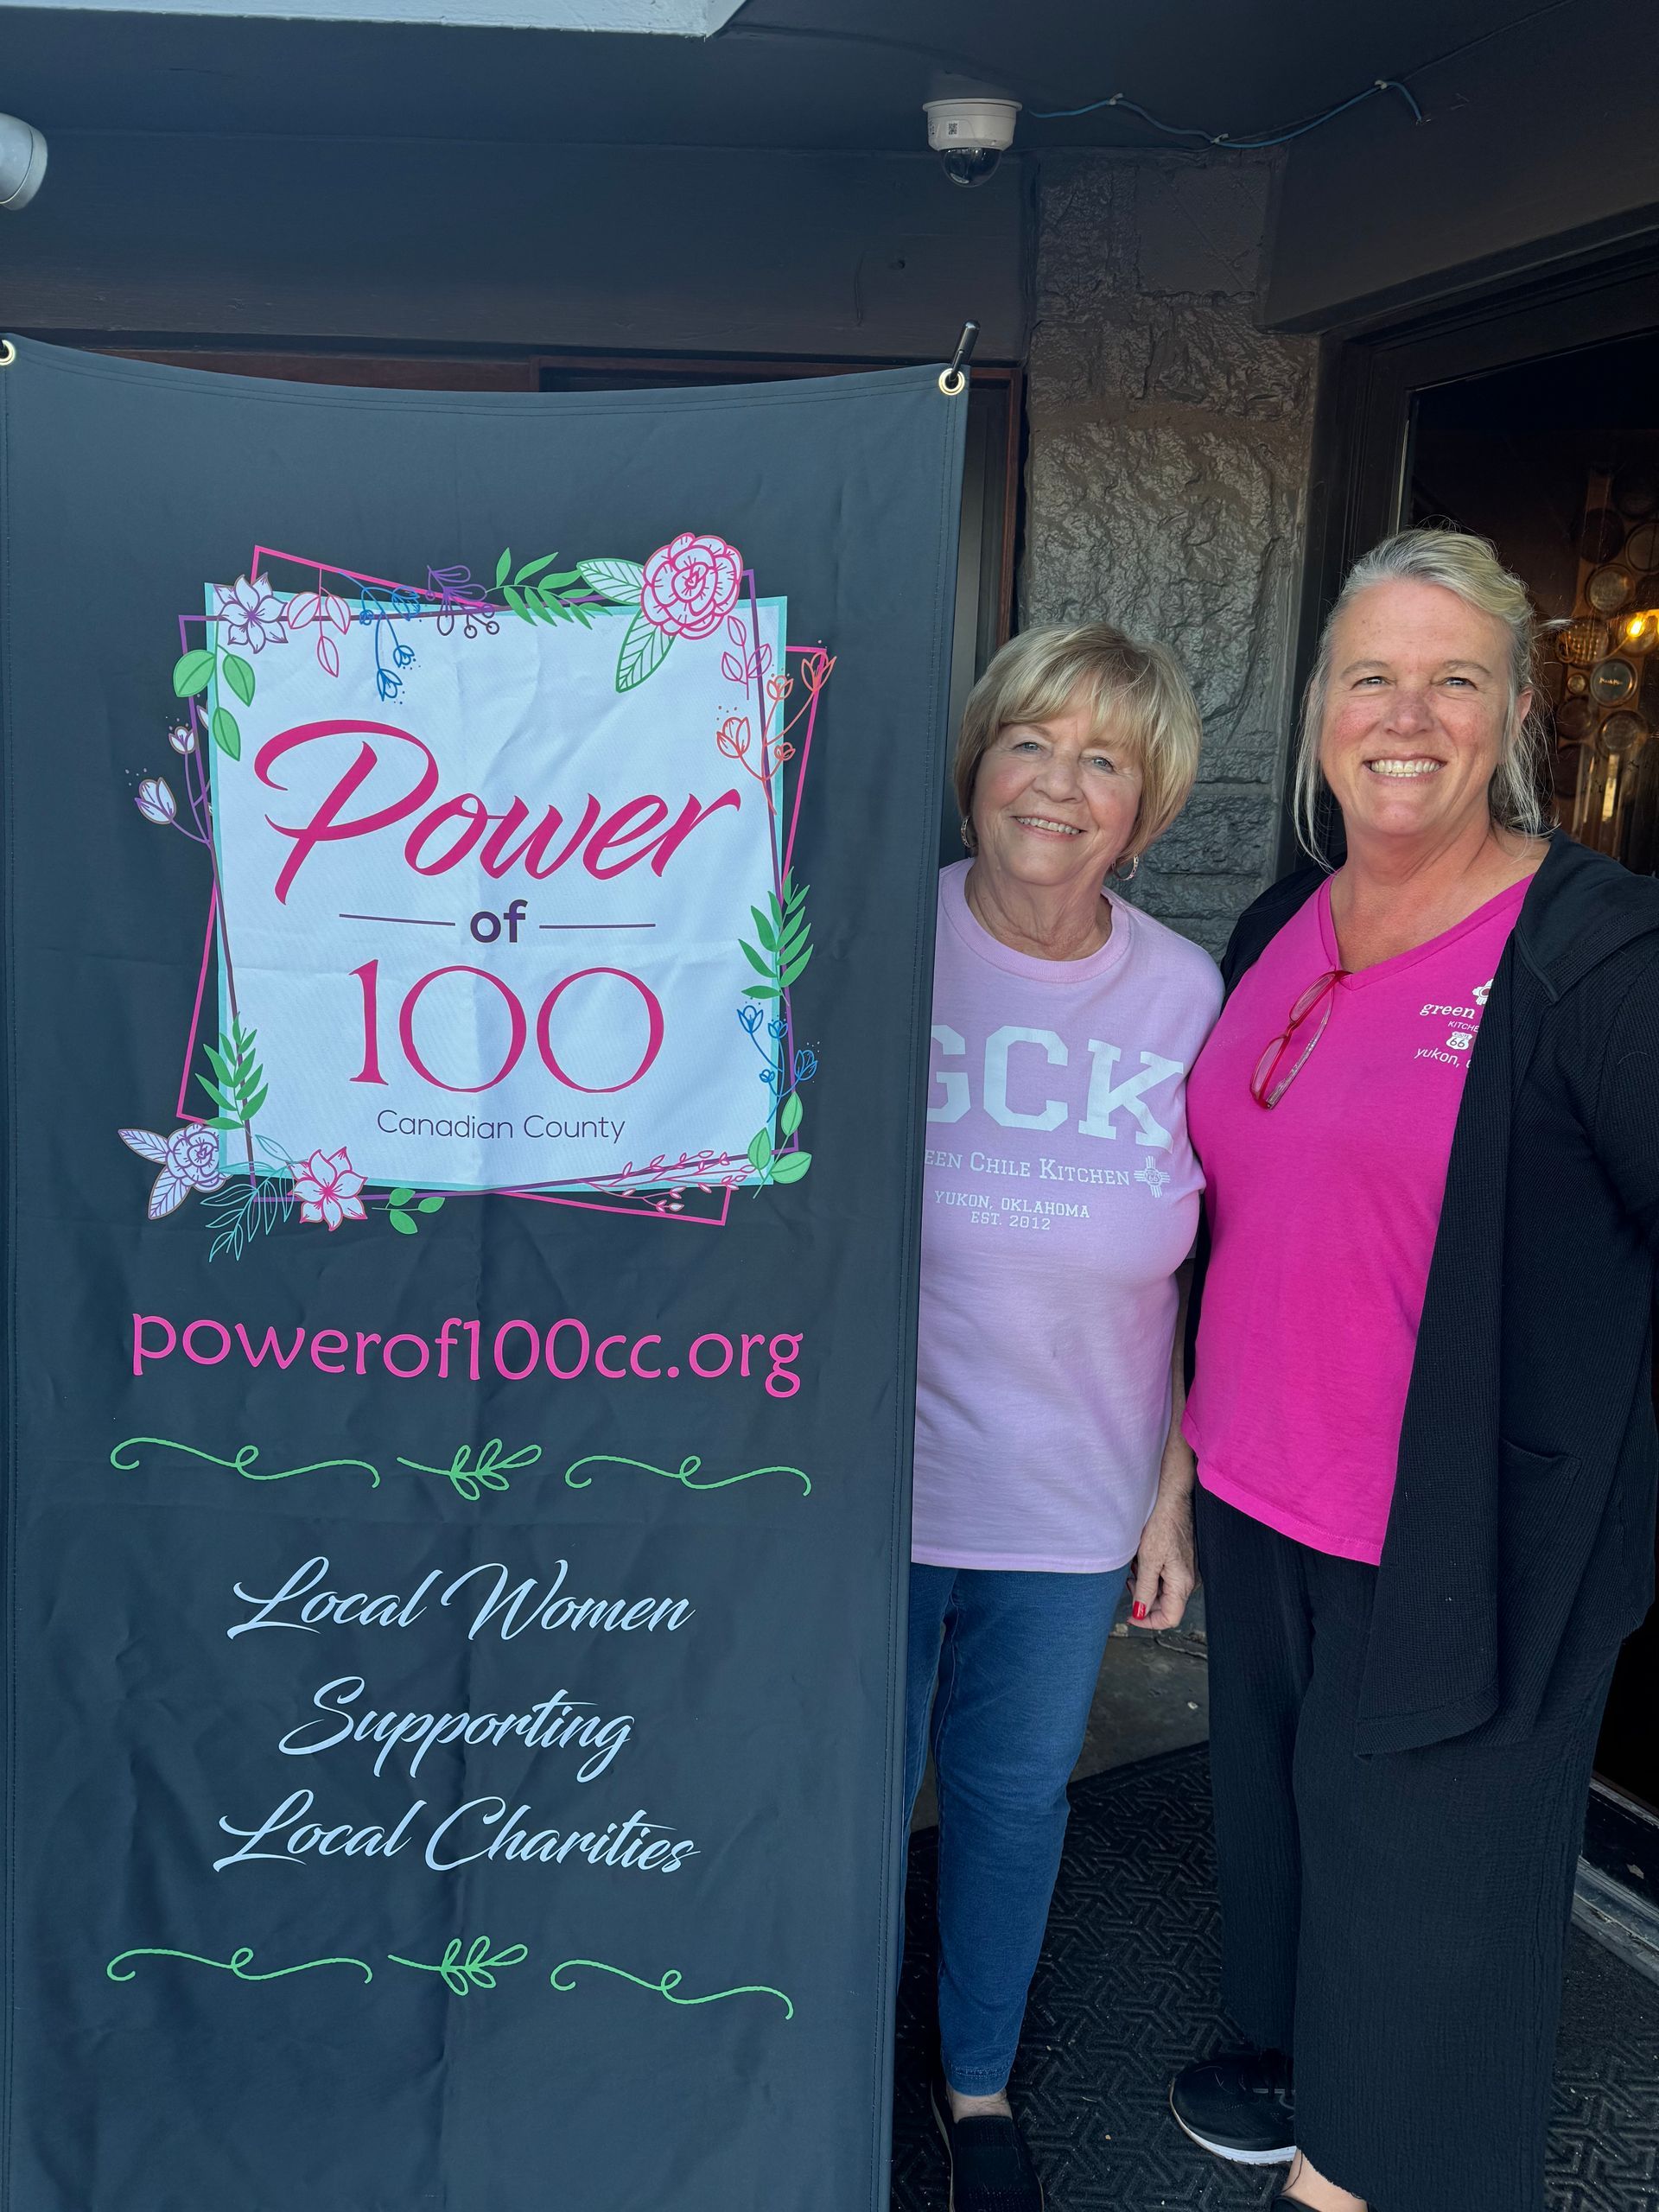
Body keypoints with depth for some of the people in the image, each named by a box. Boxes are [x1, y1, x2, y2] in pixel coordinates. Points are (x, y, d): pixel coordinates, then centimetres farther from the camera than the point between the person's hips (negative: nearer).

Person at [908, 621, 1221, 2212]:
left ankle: (978, 2081, 46)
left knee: (1016, 1793, 20)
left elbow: (1207, 1273, 4)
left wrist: (1174, 1490, 3)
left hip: (1072, 1502, 2)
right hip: (874, 1482, -2)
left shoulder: (1184, 993, -4)